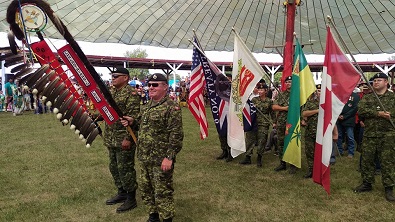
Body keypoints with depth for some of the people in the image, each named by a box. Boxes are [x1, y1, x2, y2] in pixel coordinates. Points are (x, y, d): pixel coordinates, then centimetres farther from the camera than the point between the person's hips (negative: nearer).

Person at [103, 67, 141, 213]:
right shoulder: (111, 92, 13)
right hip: (111, 139, 9)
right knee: (114, 167, 18)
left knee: (125, 168, -1)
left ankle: (131, 199, 14)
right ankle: (121, 193, 34)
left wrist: (128, 138, -23)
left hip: (124, 139, -9)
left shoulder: (131, 94, -14)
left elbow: (133, 118, -20)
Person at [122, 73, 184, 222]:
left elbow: (176, 135, -19)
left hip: (161, 159, -8)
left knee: (162, 192, 2)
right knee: (146, 188, 19)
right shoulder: (146, 106, 12)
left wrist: (169, 157, -22)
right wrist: (132, 122, 7)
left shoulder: (171, 108, -15)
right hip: (144, 158, 9)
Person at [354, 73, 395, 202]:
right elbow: (361, 111, -7)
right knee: (367, 160, 9)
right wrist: (378, 113, -16)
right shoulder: (367, 98, 10)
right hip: (369, 135, 3)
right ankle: (367, 183, 24)